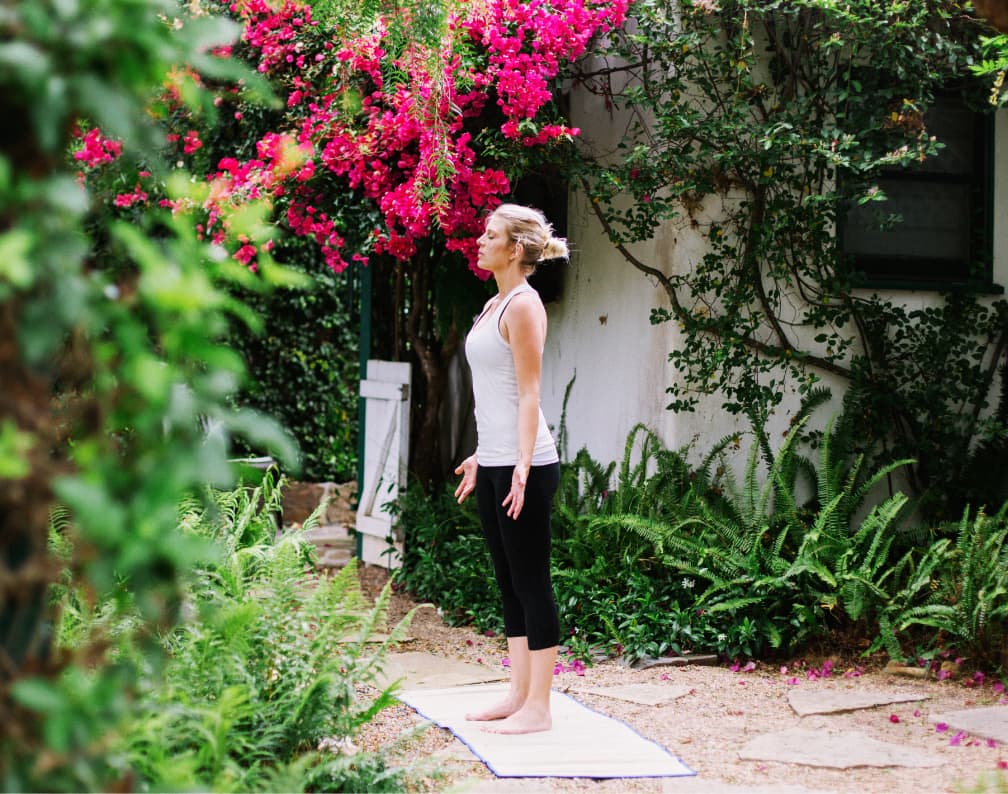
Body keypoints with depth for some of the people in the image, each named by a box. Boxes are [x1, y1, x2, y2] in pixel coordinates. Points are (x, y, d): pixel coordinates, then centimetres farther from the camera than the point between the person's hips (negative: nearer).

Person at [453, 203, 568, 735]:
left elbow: (528, 395, -17)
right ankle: (517, 696, 20)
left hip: (523, 465, -10)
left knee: (531, 584, -4)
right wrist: (480, 456, 24)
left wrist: (522, 467, -22)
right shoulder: (495, 304, 16)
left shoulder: (523, 304, -11)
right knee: (509, 583, 13)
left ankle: (538, 709, 1)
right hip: (494, 461, 10)